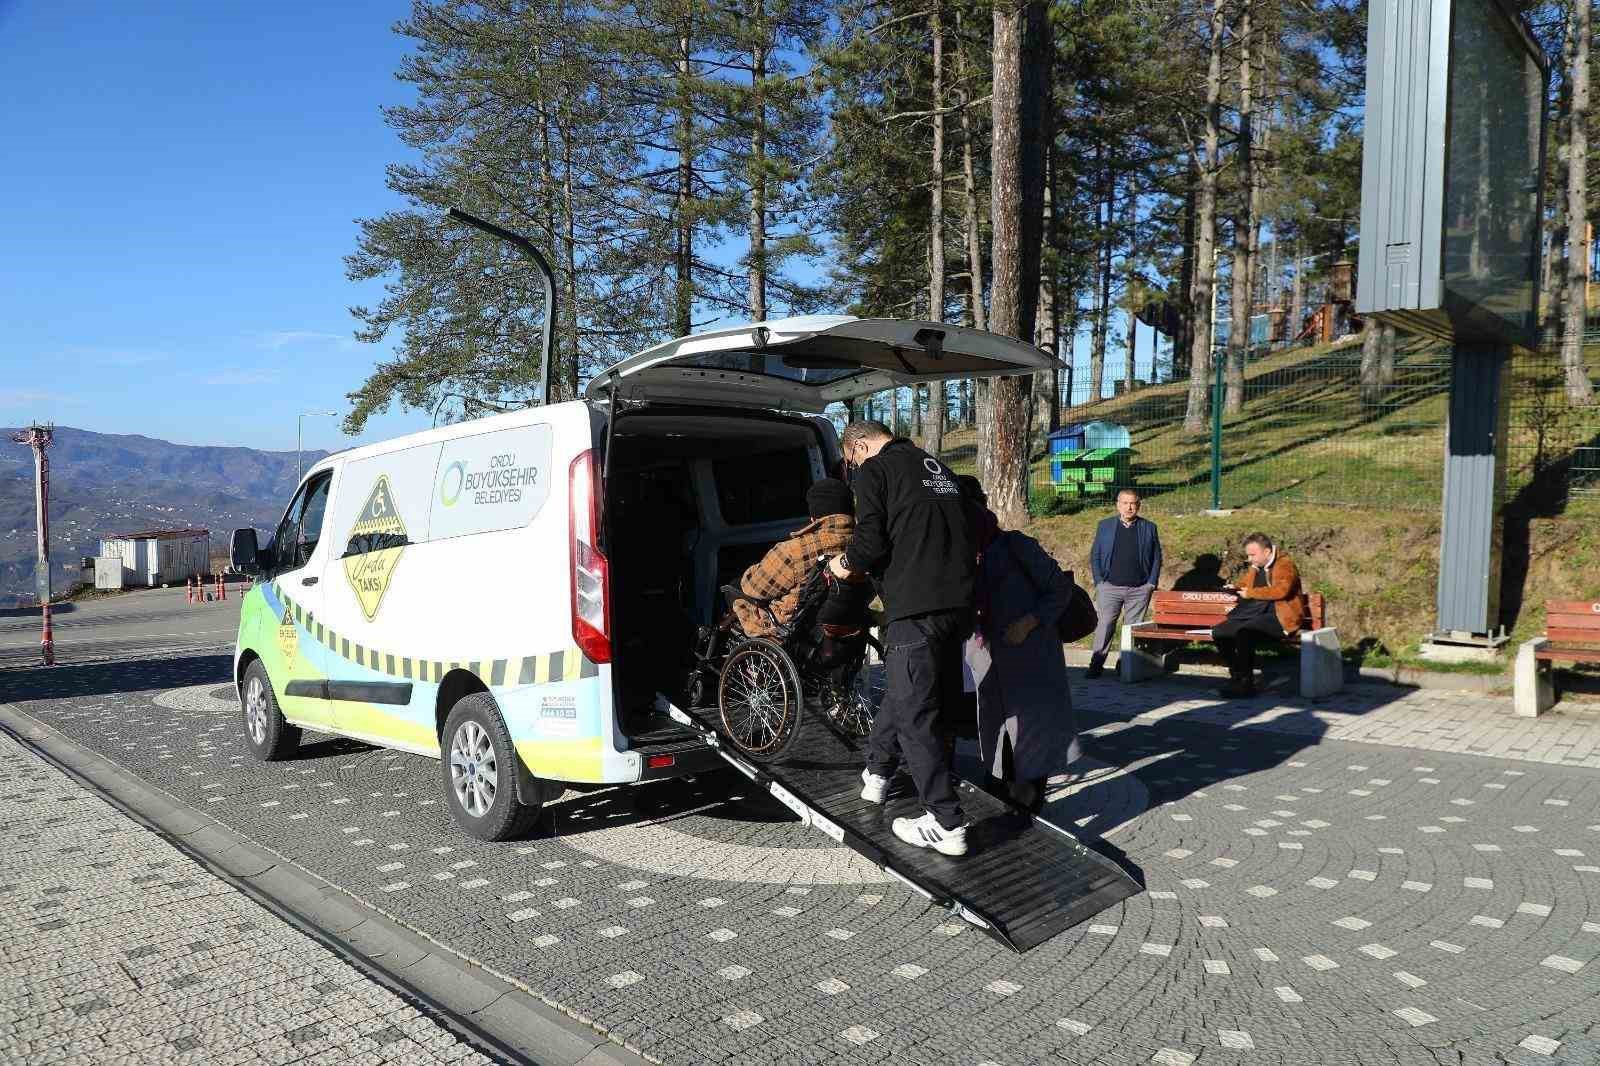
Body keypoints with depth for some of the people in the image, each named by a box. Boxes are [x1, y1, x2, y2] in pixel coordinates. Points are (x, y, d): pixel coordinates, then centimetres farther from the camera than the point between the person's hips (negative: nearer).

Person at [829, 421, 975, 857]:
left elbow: (870, 542, -13)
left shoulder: (875, 471, -3)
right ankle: (876, 772, 40)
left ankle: (947, 825, 2)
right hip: (959, 603, 8)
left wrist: (846, 564, 6)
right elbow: (975, 529, 22)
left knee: (915, 714, -1)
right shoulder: (938, 469, 20)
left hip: (915, 607, -8)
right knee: (903, 690, 23)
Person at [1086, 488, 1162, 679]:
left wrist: (1151, 583, 0)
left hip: (1139, 589, 1)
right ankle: (1096, 664, -2)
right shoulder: (1105, 526, 7)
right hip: (1110, 587, 0)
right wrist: (1099, 582, -1)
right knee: (1104, 625, -6)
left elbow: (1157, 558, 9)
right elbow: (1095, 556, 8)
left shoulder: (1149, 528, 7)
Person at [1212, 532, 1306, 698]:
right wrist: (1235, 588, 11)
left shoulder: (1284, 564, -3)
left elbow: (1281, 590, -21)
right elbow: (1245, 585, 35)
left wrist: (1251, 593, -15)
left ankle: (1245, 682, -23)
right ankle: (1237, 676, -5)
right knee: (1219, 632, -13)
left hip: (1280, 617, -8)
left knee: (1244, 631, -34)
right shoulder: (1255, 567, 20)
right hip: (1256, 614, 8)